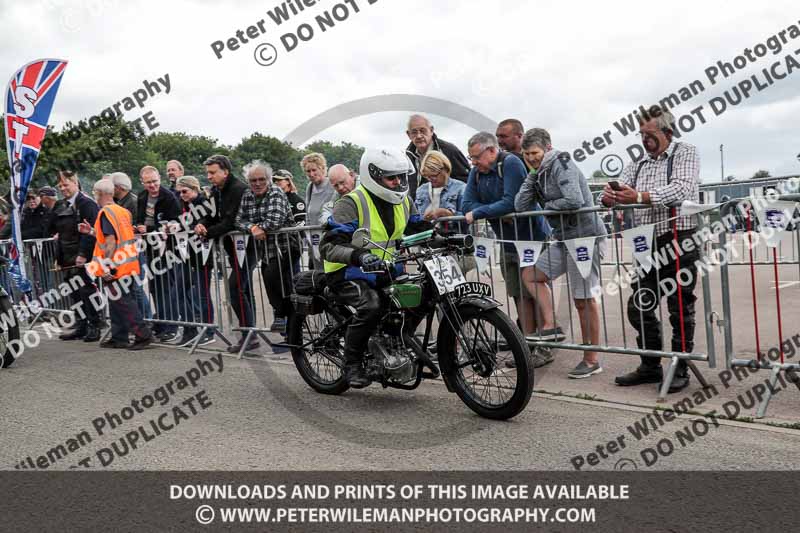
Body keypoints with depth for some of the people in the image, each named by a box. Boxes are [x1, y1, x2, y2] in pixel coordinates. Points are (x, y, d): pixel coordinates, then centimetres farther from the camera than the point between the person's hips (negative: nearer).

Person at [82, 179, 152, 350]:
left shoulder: (106, 212, -12)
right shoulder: (123, 211, 14)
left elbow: (111, 241, -20)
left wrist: (106, 265, -20)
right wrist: (92, 231, 27)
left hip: (115, 267, -9)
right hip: (128, 264, 9)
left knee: (123, 302, -5)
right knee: (117, 302, 14)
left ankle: (143, 334, -6)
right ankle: (119, 338, 19)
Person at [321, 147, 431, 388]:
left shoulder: (403, 201, 7)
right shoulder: (352, 203, -16)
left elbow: (420, 228, 16)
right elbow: (328, 245, -22)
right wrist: (358, 255, -41)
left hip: (384, 270, 7)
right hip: (349, 272, -7)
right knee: (370, 305, -33)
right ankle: (352, 363, -14)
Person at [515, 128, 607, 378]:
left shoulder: (561, 165, -13)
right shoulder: (539, 173, 12)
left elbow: (574, 200, -28)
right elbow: (520, 206, 4)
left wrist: (548, 205, -9)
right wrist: (532, 177, -4)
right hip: (563, 238, 9)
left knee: (584, 300, -3)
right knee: (530, 275, 8)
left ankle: (592, 360, 6)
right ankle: (550, 327, 6)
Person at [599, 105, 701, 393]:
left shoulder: (685, 153, 1)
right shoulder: (638, 165, 18)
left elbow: (681, 188, -17)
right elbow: (619, 191, 10)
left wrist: (640, 197, -30)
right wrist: (609, 197, -17)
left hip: (679, 241, -6)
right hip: (647, 243, 6)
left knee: (680, 308, 0)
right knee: (639, 307, 5)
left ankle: (681, 369, 10)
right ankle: (650, 366, 18)